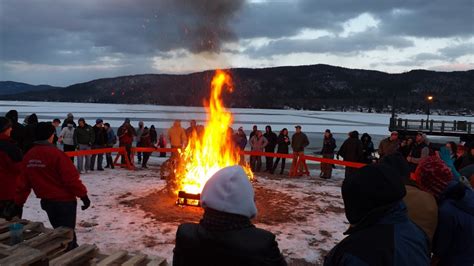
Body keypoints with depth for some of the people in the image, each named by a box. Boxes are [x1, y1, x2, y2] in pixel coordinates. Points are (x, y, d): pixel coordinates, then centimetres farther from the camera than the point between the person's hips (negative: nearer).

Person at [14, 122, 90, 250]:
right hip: (65, 201, -7)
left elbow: (24, 182, 6)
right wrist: (83, 195, -12)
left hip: (47, 201, 7)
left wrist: (19, 201, 16)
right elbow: (71, 178, -20)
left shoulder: (28, 156, 1)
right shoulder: (56, 154, -20)